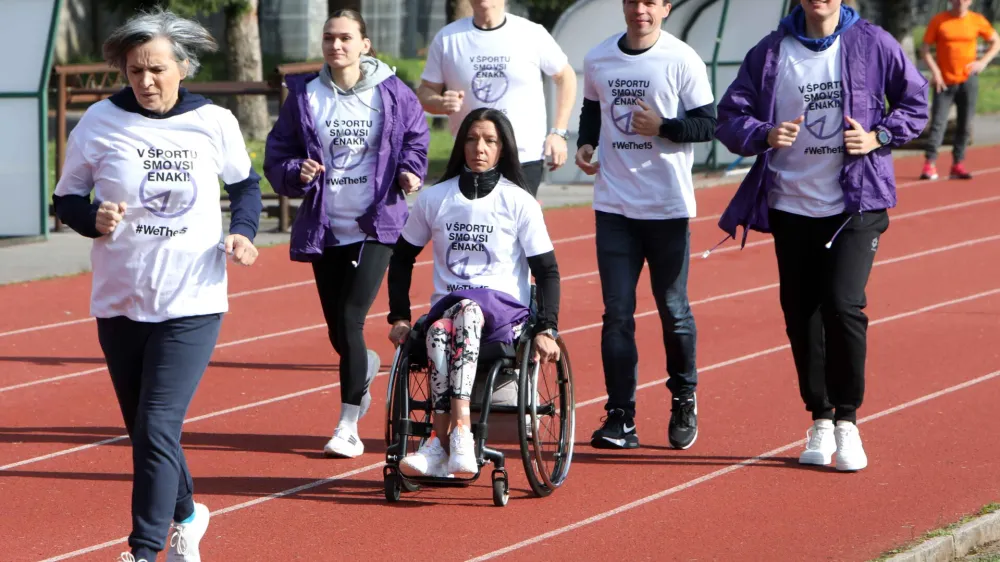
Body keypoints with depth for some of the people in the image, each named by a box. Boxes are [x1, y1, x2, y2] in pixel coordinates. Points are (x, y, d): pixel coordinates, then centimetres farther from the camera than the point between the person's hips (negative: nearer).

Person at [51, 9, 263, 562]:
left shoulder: (215, 123, -4)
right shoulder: (100, 122, -5)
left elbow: (245, 183, 15)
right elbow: (66, 198, 4)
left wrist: (243, 232, -3)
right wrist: (94, 219, -18)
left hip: (192, 304, -2)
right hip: (119, 303, 2)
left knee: (157, 429, -15)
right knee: (144, 432, 14)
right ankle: (185, 515, 40)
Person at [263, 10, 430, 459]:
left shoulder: (391, 94, -2)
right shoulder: (304, 96, 1)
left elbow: (416, 136, 13)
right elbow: (277, 153, 6)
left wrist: (411, 170, -5)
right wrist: (295, 173, -14)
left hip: (377, 224, -3)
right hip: (325, 228, 3)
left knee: (350, 320, -13)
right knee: (338, 331, 8)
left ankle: (348, 426, -7)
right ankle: (365, 368, 45)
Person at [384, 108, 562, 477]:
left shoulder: (519, 203, 4)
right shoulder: (434, 199, 11)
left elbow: (547, 270, 3)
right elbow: (402, 258, 20)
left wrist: (546, 329, -9)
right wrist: (399, 317, 9)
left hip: (505, 307, -2)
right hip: (446, 305, 3)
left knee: (468, 309, -39)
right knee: (438, 335, -36)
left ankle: (442, 442, -48)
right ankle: (458, 438, -43)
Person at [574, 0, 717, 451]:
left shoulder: (682, 60, -7)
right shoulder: (598, 59, 6)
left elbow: (706, 124, -6)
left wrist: (662, 126, -21)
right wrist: (585, 143, 3)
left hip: (668, 207, -3)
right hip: (614, 205, 3)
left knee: (674, 310, 6)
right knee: (617, 312, -2)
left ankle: (683, 401, 28)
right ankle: (620, 417, 1)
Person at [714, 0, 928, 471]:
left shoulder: (872, 44, -2)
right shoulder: (770, 52, 1)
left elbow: (915, 101, 8)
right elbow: (730, 115, 3)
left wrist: (879, 137, -8)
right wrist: (765, 135, -17)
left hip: (856, 206, -2)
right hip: (792, 207, 3)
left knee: (843, 305, -16)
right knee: (801, 314, 6)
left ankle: (846, 420, 0)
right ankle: (820, 420, 23)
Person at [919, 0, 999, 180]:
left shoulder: (977, 21, 3)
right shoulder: (938, 21, -2)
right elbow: (925, 49, 0)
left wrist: (983, 62, -2)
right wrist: (935, 71, -12)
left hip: (968, 79, 2)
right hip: (944, 81, -2)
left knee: (965, 125, 2)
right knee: (938, 123, -9)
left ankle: (958, 164, 8)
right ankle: (930, 164, -13)